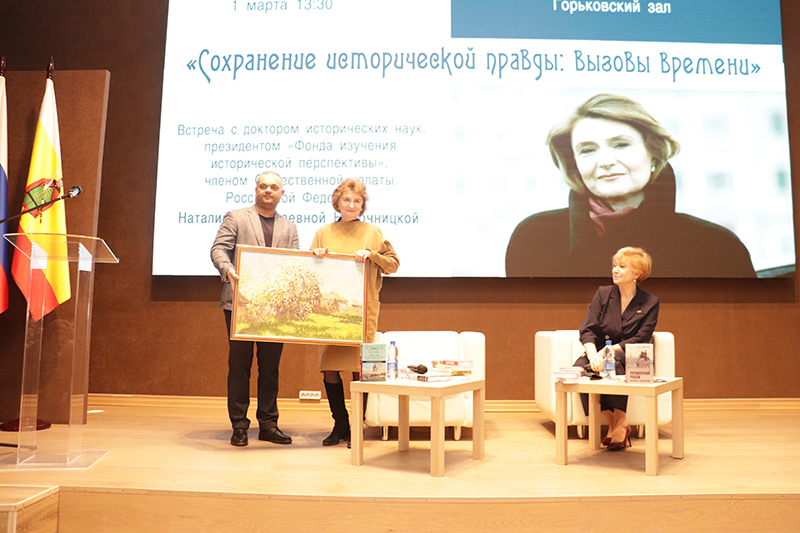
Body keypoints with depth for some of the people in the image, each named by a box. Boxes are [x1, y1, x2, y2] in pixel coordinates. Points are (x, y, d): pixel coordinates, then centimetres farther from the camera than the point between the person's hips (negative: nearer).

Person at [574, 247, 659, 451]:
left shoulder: (650, 303, 3)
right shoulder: (602, 294, 7)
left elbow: (641, 339, -7)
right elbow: (587, 329, -3)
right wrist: (593, 354, -25)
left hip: (629, 359, -2)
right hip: (600, 352, 3)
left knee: (614, 363, -37)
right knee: (580, 367, -31)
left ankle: (619, 427, -31)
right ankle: (613, 424, -22)